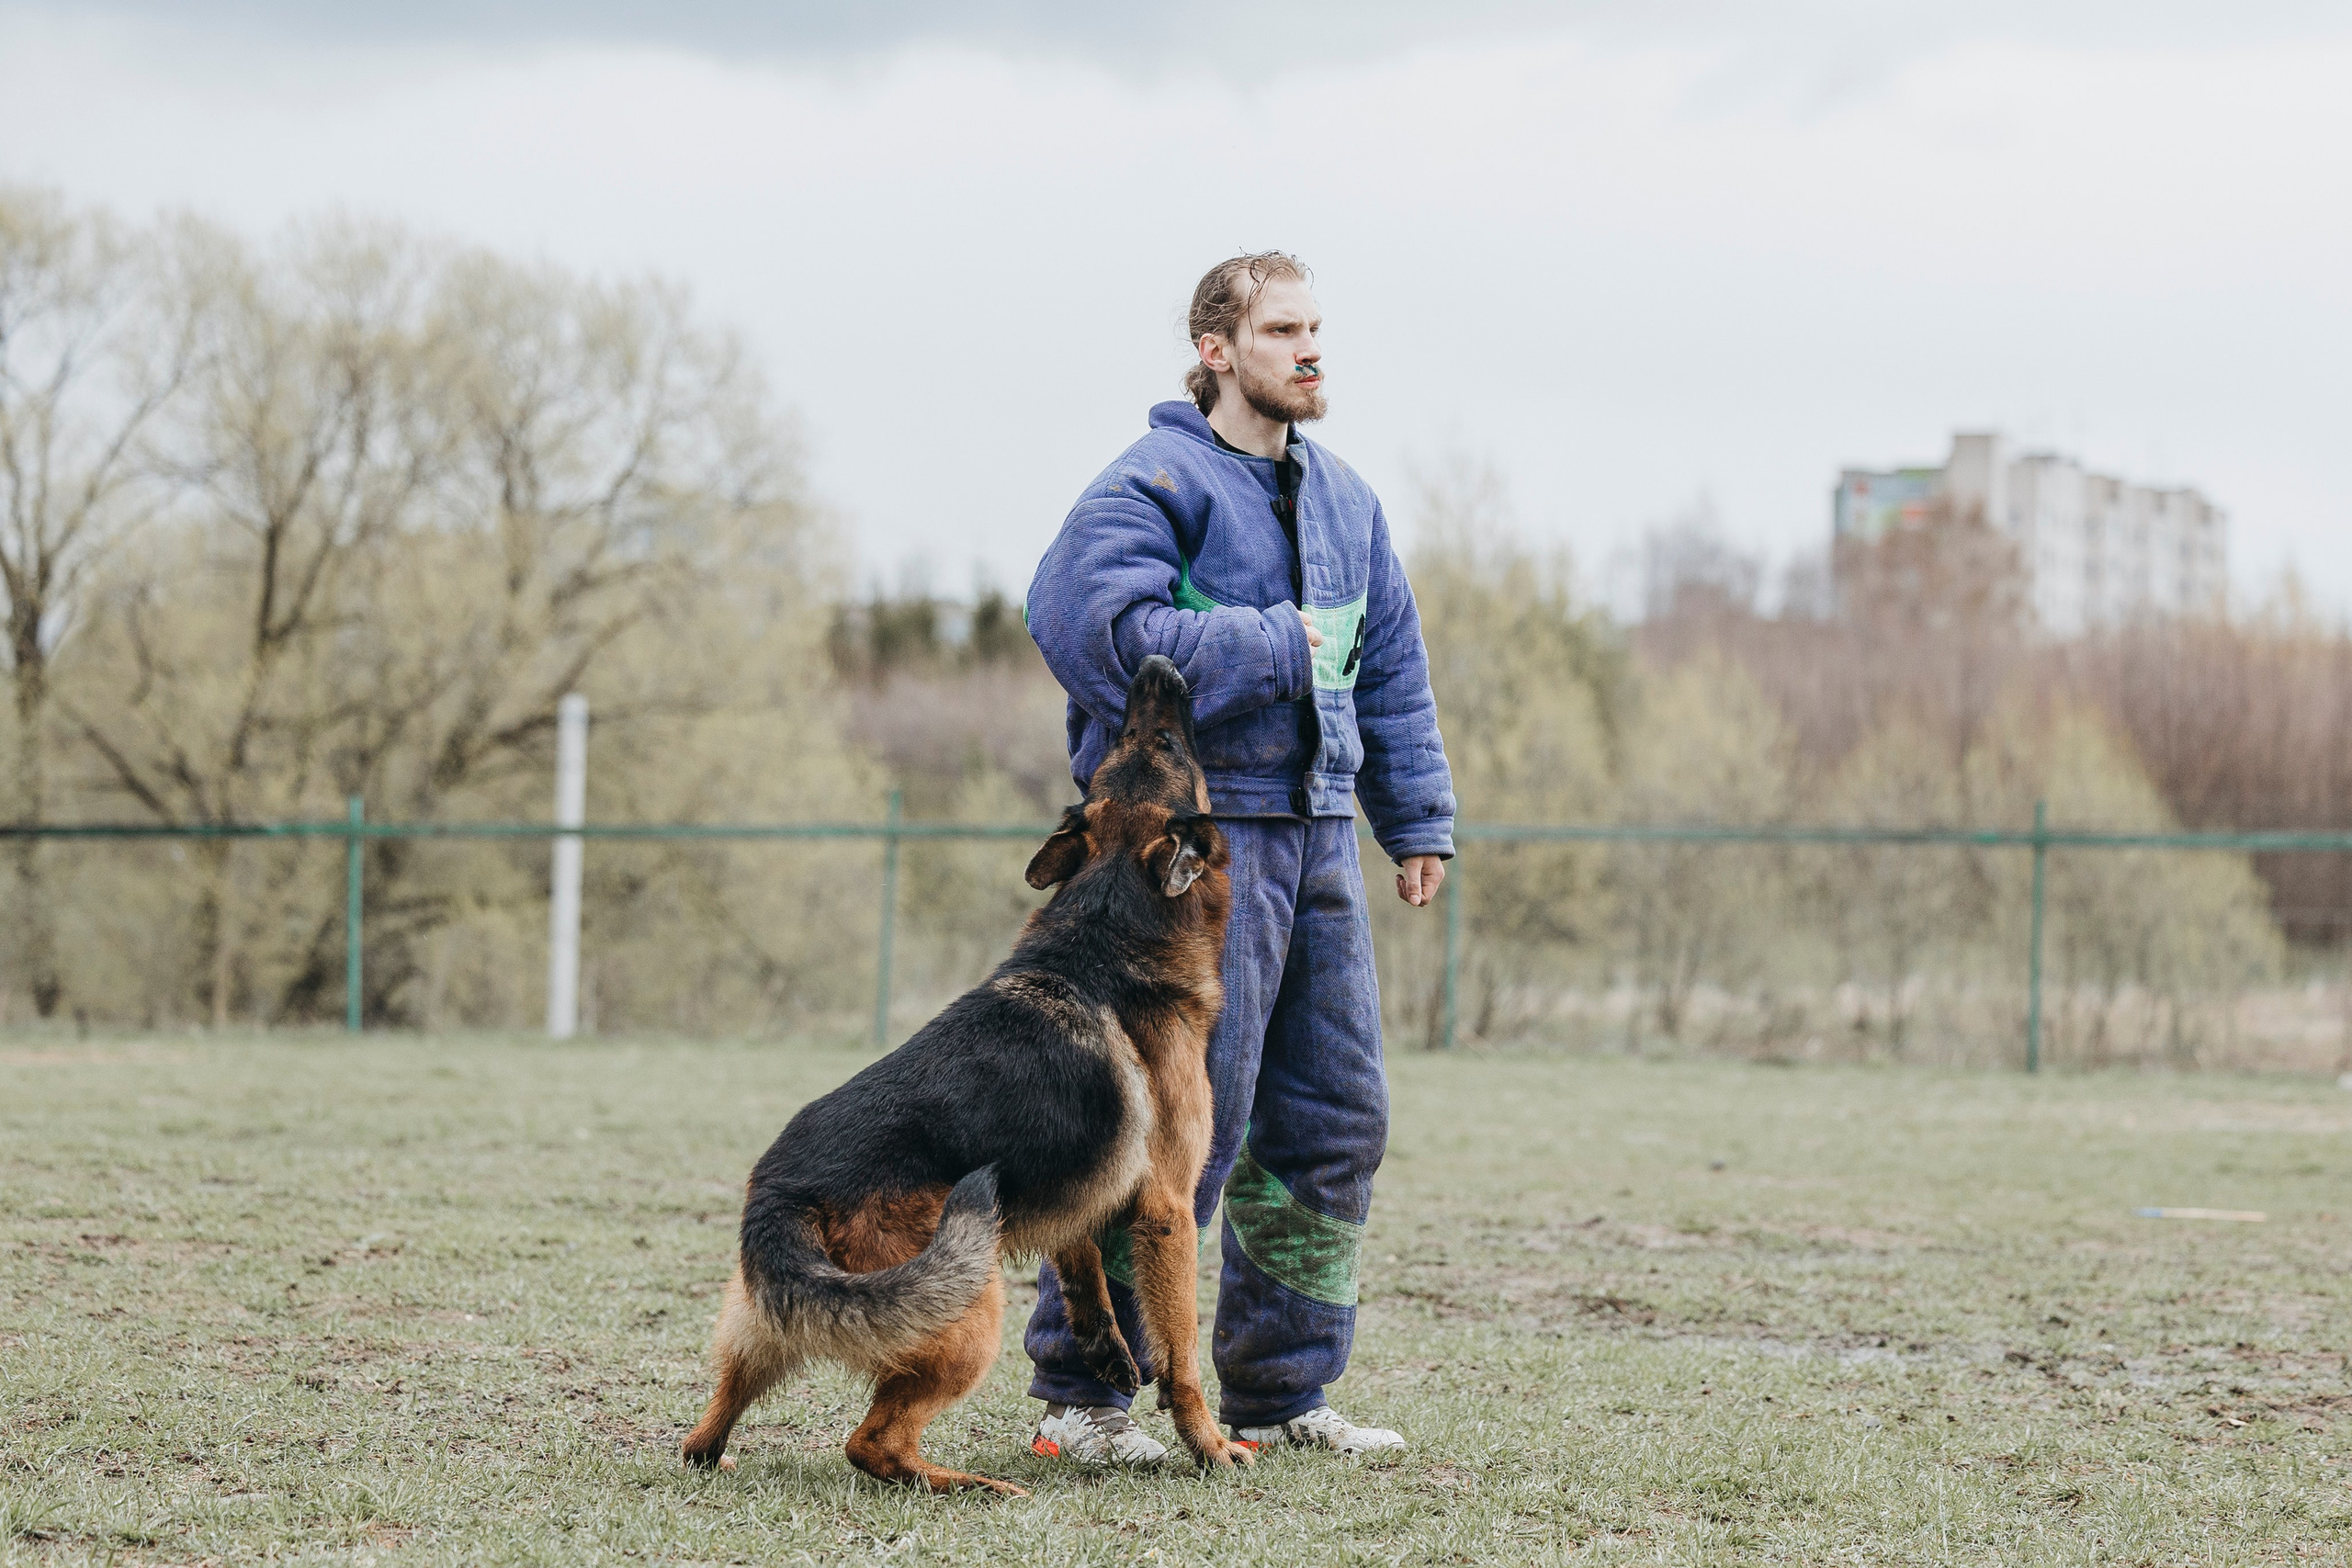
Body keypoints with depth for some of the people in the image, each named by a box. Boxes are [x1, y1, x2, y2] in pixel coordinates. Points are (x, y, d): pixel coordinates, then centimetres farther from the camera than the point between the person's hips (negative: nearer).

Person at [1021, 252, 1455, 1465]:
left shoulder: (1343, 499, 17)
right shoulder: (1155, 485, -8)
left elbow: (1389, 670, 22)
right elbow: (1101, 629, -22)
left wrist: (1418, 818, 16)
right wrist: (1275, 648, -17)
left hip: (1318, 833, 8)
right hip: (1195, 829, -8)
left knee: (1334, 1120, 9)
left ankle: (1278, 1393, 19)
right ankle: (1077, 1396, -2)